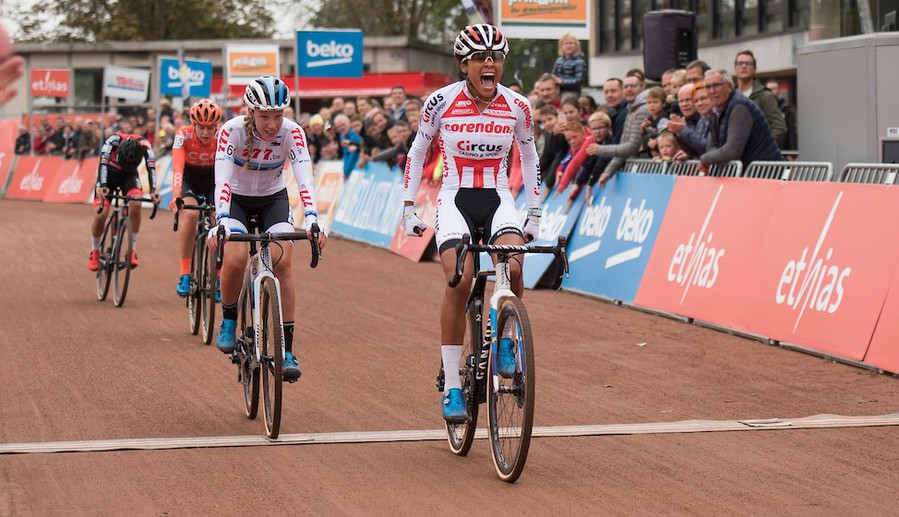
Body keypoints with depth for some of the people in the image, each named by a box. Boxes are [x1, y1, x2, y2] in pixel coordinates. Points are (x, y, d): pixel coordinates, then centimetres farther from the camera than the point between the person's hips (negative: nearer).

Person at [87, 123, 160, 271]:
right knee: (101, 213, -17)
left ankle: (133, 250, -17)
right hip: (109, 174, -1)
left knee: (135, 204, -28)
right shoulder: (114, 140, -34)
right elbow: (103, 162, -44)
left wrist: (153, 191, -53)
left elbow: (151, 167, -38)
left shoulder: (144, 145, -30)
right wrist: (102, 186, -58)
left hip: (129, 176, 1)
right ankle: (94, 252, 7)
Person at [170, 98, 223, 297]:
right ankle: (184, 273, -25)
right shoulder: (183, 135, -27)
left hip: (213, 179, 1)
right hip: (189, 178, -1)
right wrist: (176, 196, -54)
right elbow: (177, 168, -38)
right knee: (190, 213, -30)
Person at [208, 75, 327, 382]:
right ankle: (228, 321, 3)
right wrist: (221, 222, -53)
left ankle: (287, 351, -16)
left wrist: (312, 220, -50)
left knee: (282, 262, -20)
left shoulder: (292, 133, -24)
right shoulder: (232, 131, -28)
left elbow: (304, 179, -34)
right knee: (235, 259, -26)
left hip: (274, 199, 1)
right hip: (236, 199, -1)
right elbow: (222, 180, -38)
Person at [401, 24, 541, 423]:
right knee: (460, 281, -24)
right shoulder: (442, 101, -7)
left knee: (512, 268, -29)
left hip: (498, 200, 2)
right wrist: (408, 206, 5)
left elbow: (528, 155, 13)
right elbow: (417, 149, 7)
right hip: (455, 199, -1)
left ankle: (506, 339, 2)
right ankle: (452, 386, -16)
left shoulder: (517, 106, -3)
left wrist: (534, 213, 11)